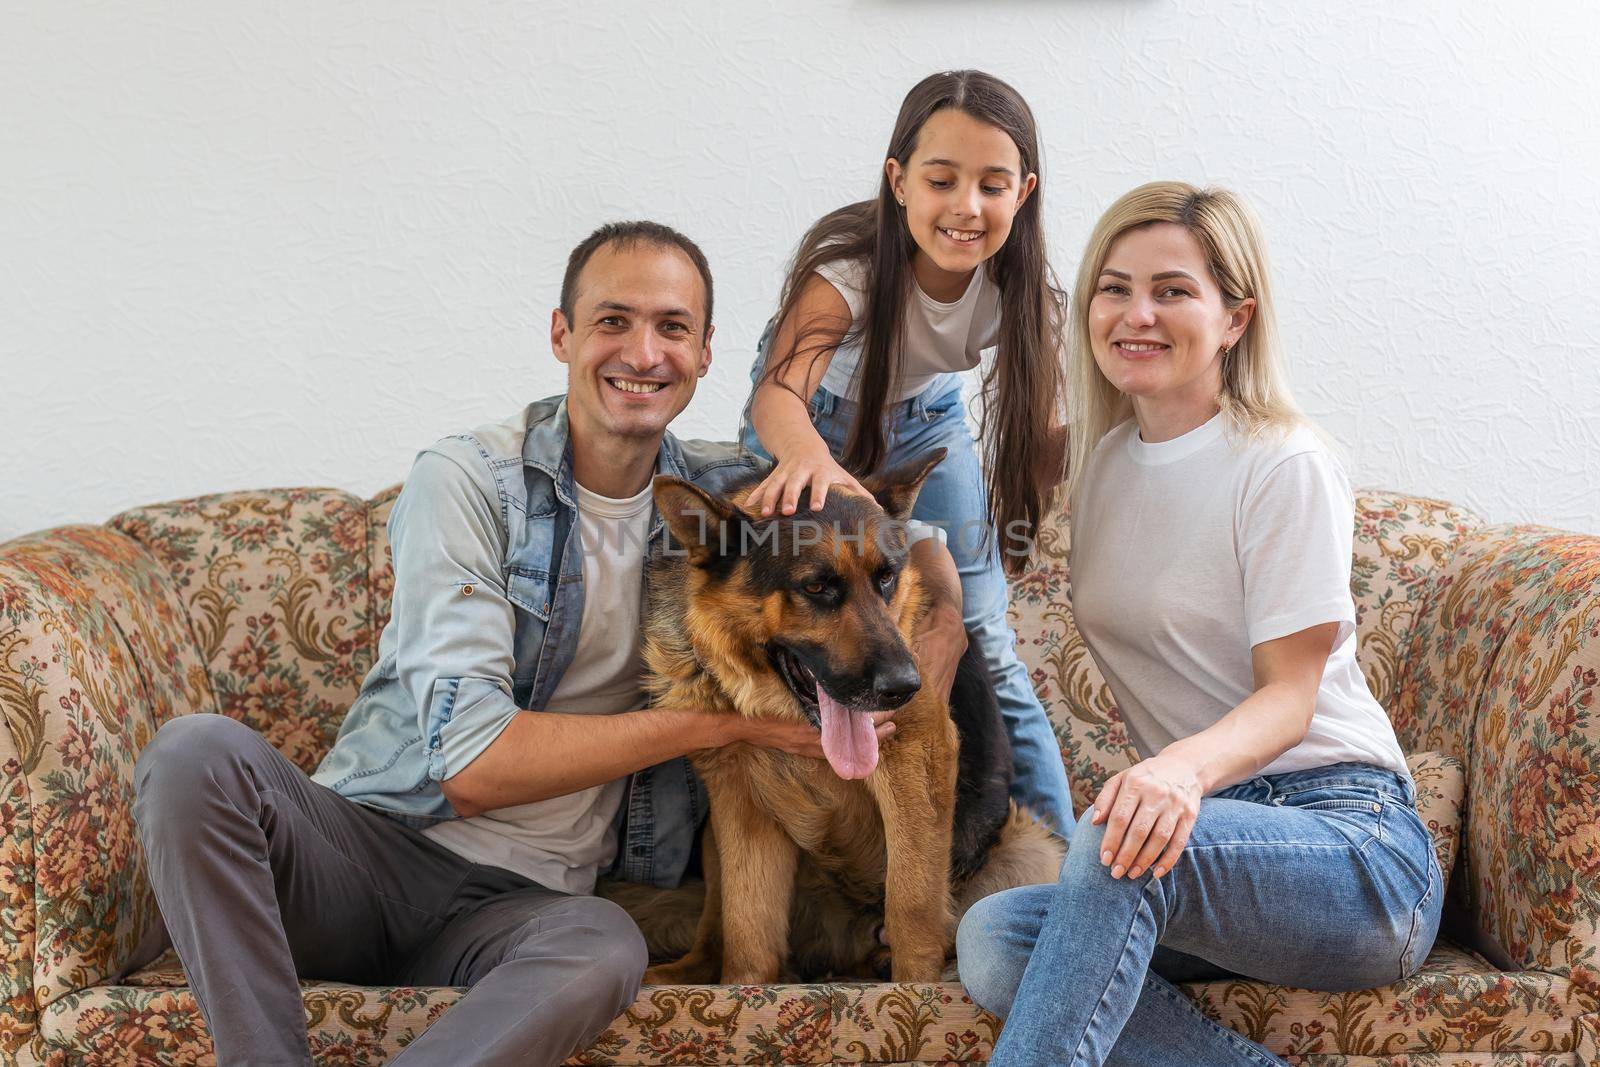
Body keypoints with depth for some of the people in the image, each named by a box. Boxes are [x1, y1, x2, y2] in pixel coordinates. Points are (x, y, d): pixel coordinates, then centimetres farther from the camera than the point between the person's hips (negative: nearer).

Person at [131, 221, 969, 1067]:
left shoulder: (723, 491, 8)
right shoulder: (467, 481, -6)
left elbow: (913, 534, 21)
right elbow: (469, 760, -15)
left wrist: (942, 629, -3)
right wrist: (720, 720, -15)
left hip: (519, 898, 2)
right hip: (364, 839, -1)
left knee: (604, 948, -36)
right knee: (198, 752, -32)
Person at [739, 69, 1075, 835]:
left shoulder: (1018, 285, -26)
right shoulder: (847, 268, -38)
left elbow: (1043, 427, -21)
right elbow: (780, 394, -55)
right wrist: (807, 455, -78)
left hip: (925, 421, 2)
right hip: (816, 420, -2)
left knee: (984, 646, -4)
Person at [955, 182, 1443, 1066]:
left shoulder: (1284, 467, -7)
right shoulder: (1098, 460, 12)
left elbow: (1290, 693, -12)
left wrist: (1187, 766, -34)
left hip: (1354, 841, -6)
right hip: (1206, 834, 7)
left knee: (1112, 841, -36)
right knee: (990, 938, -22)